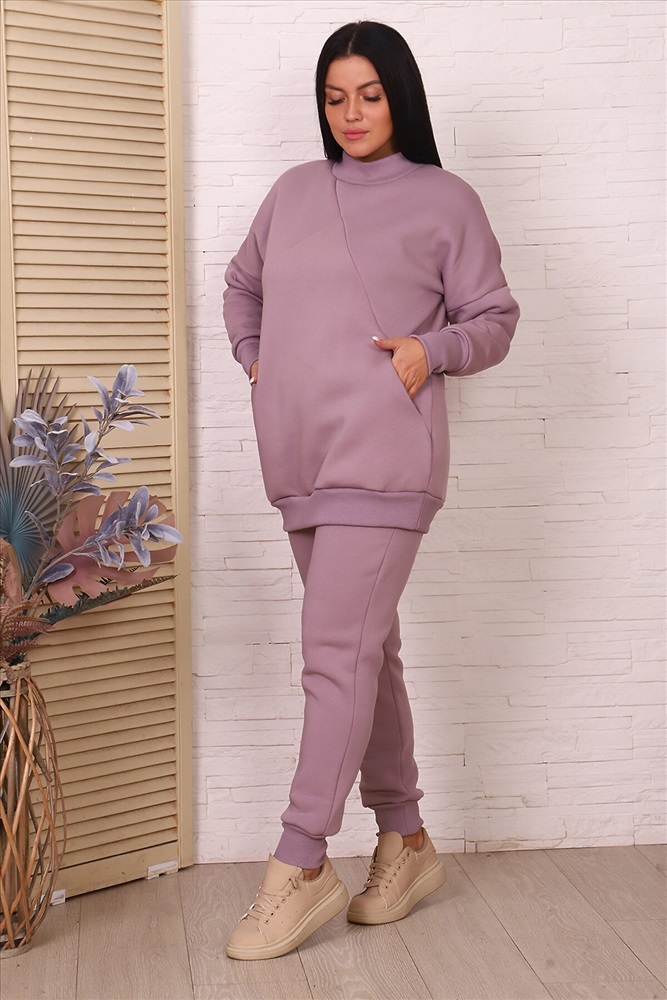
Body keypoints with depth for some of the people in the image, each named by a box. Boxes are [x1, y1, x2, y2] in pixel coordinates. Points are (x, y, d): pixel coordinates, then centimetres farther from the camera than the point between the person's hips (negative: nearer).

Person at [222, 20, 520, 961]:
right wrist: (252, 354, 15)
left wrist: (434, 349, -12)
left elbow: (493, 318, 5)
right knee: (367, 652, 12)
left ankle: (302, 865, -2)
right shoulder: (294, 192, 16)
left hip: (383, 460, -5)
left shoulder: (446, 200, 3)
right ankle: (406, 842, 24)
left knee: (337, 653, -11)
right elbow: (242, 282, 30)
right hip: (301, 460, 6)